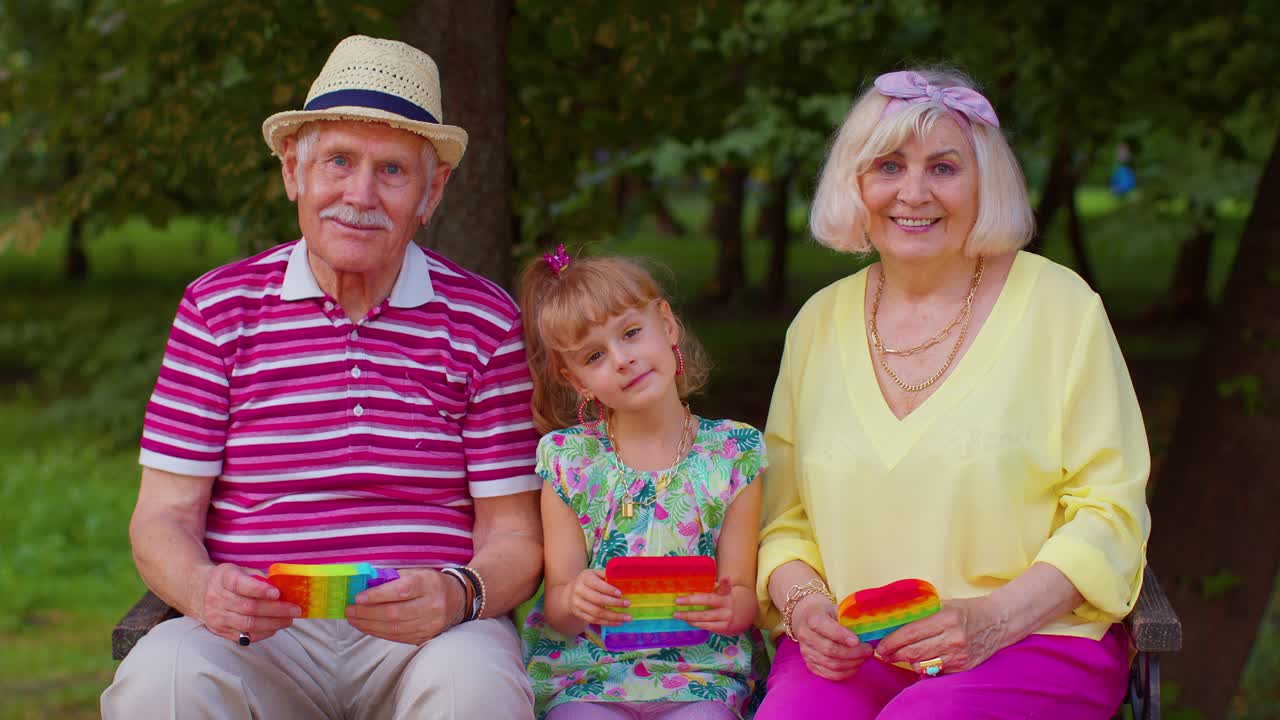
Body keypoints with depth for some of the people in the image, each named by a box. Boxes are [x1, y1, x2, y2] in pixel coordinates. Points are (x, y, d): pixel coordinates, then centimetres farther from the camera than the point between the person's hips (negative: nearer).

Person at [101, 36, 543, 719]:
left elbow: (515, 537, 5)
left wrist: (456, 595, -19)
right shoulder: (217, 307, 8)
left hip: (424, 637, 0)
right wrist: (204, 587, -18)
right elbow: (163, 517, 6)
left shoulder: (485, 321, 6)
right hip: (256, 633, 0)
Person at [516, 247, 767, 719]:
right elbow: (556, 601, 3)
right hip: (585, 677, 0)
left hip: (699, 676, 0)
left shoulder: (733, 454, 3)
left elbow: (744, 594, 4)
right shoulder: (568, 459, 3)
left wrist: (729, 608, -20)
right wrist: (574, 600, -20)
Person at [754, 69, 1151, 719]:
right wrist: (804, 604, -6)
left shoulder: (1060, 306, 2)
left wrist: (994, 618, -15)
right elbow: (783, 518, 15)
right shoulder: (819, 323, 12)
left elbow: (1109, 512, -1)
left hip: (1032, 640, -2)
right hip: (846, 653, 3)